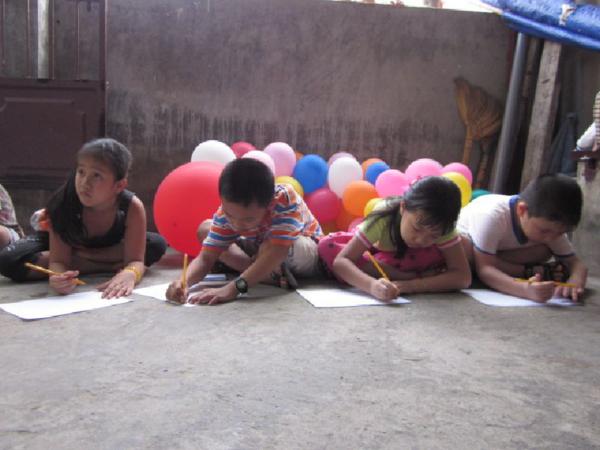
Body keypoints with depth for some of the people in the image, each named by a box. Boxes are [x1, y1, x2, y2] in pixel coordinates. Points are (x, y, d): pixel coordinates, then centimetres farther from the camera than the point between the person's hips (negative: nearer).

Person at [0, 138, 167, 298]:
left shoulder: (132, 207, -35)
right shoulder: (64, 203, -36)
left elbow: (136, 260, -35)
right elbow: (58, 260, -35)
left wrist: (129, 274, -60)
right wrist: (60, 276, -60)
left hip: (109, 246, 0)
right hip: (67, 242, 0)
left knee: (157, 245, -25)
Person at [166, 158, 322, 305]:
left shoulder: (285, 199, -38)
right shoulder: (227, 211, -25)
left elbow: (276, 252, -46)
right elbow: (206, 258, -24)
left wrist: (233, 288, -55)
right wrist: (184, 282, -46)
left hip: (306, 250, -6)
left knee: (269, 246, -40)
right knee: (205, 229, -11)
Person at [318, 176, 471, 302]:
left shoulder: (440, 227, -34)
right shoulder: (383, 217, -38)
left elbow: (463, 277, -38)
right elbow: (340, 261, -43)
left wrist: (410, 285, -50)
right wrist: (372, 284, -63)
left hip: (413, 258, -1)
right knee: (326, 246, -28)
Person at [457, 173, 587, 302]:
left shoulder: (551, 226, -20)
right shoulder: (492, 215, -40)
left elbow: (574, 262, -18)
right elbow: (484, 269, -44)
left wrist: (574, 282, -44)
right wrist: (526, 290, -61)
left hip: (497, 255, 4)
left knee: (545, 249, -20)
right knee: (461, 246, -40)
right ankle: (526, 273, -23)